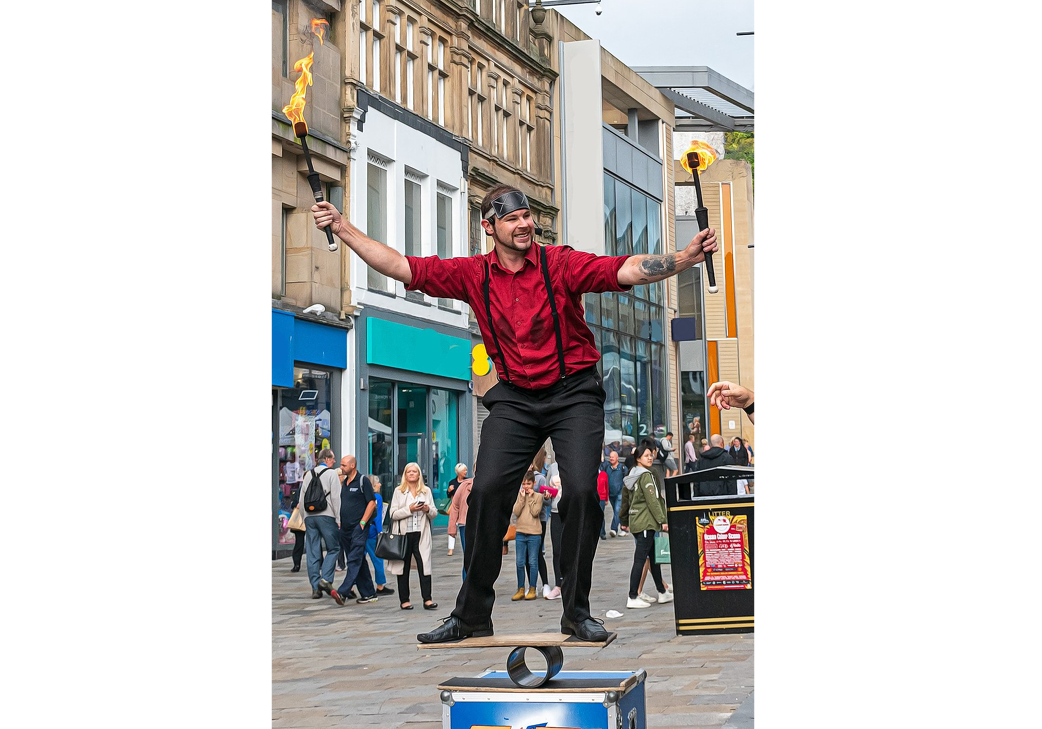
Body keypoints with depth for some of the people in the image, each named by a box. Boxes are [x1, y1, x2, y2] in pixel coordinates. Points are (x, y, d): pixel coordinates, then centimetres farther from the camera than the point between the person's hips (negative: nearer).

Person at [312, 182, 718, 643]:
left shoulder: (561, 263, -9)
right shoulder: (473, 274, 0)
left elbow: (628, 270, -20)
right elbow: (400, 267, 1)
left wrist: (687, 257, -35)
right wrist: (341, 228, -3)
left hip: (573, 393, -2)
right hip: (514, 398, 2)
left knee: (581, 490, -16)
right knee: (487, 491, -9)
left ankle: (576, 612, -2)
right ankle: (472, 615, 3)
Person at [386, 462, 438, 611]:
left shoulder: (426, 491, 13)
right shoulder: (399, 491, 6)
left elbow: (434, 514, 14)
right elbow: (393, 514, -2)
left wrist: (428, 510, -8)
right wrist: (409, 509, -14)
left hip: (421, 535, 1)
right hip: (404, 534, -1)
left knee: (424, 565, -8)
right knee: (404, 567, 4)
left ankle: (427, 599, -8)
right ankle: (404, 600, 10)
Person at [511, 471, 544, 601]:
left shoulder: (538, 496, 1)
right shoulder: (519, 495, 8)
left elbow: (535, 512, -11)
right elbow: (516, 512, -4)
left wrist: (530, 497, -9)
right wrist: (522, 498, -9)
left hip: (533, 533, -3)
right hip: (520, 532, 3)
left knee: (533, 562, 2)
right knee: (520, 563, 4)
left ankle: (532, 590, 8)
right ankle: (521, 590, 11)